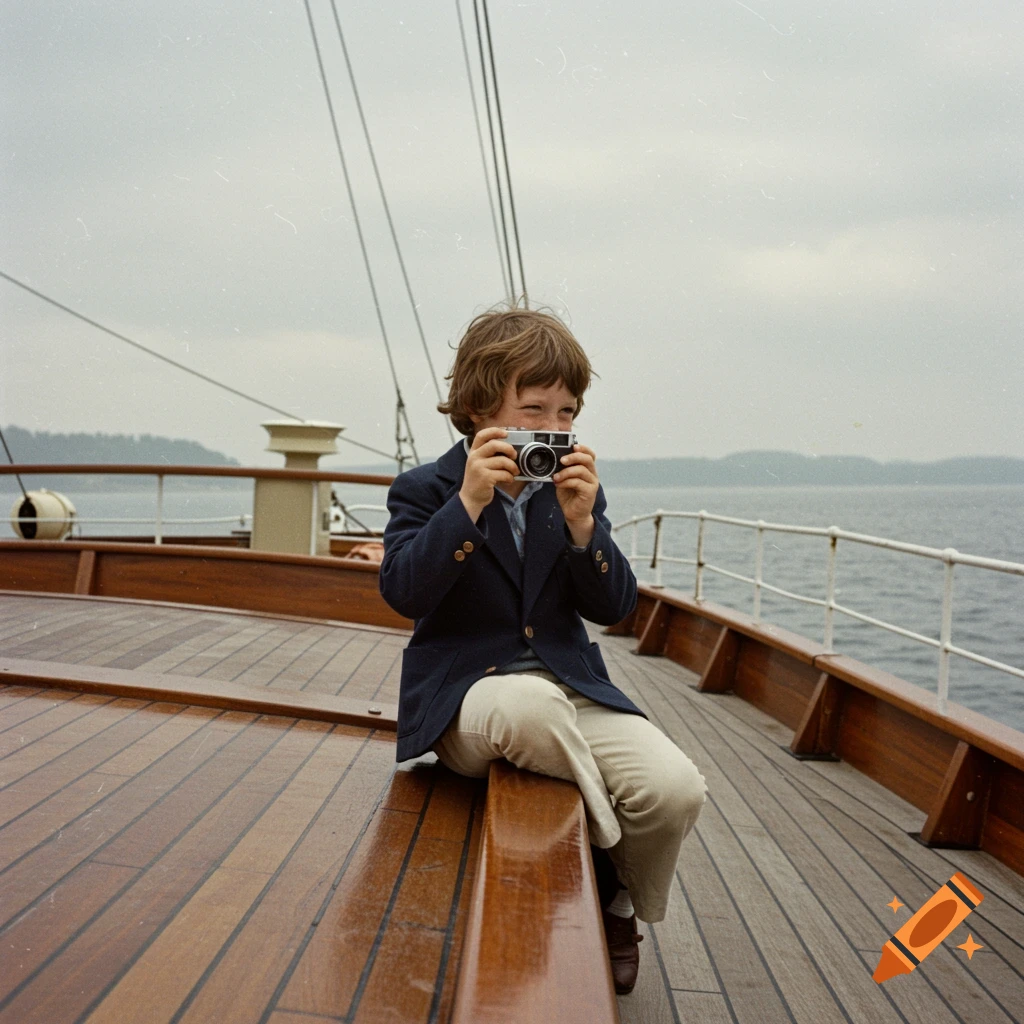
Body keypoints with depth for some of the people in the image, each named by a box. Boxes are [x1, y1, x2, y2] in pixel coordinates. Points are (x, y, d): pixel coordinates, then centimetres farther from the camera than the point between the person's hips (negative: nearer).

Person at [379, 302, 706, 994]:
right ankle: (610, 854, -12)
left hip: (573, 690, 4)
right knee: (532, 704, -41)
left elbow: (613, 608, 4)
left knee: (676, 789, -22)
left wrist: (582, 524, -13)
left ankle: (623, 911, 12)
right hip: (466, 698, -3)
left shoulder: (578, 492, 11)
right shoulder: (425, 491, 2)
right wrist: (468, 504, -22)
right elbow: (404, 592, -14)